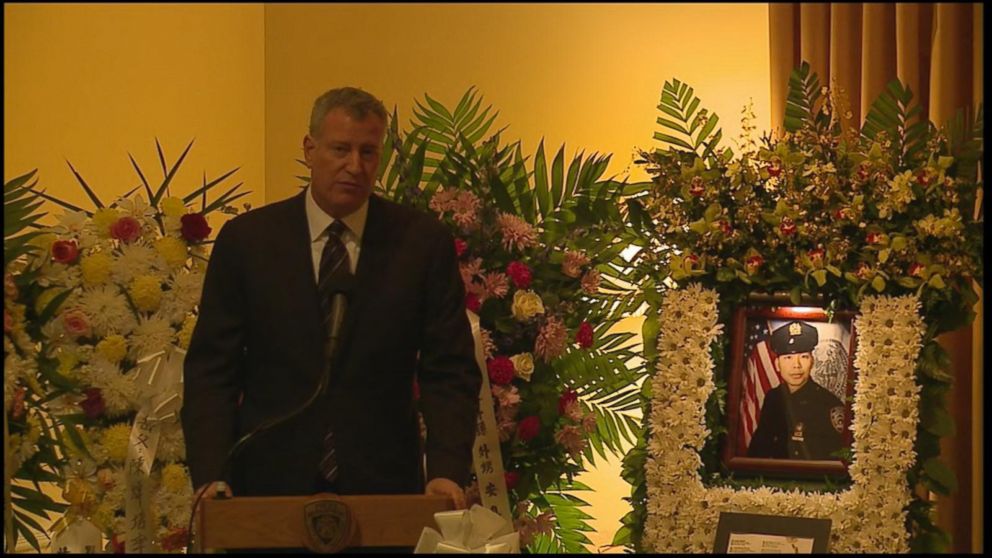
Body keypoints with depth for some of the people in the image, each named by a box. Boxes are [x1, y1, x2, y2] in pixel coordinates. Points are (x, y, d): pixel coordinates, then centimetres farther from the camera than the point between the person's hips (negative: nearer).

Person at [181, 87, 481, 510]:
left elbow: (450, 372, 0)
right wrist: (211, 475, -13)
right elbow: (211, 371, 0)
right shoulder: (246, 240, 1)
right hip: (270, 487, 0)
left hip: (382, 490, 0)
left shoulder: (422, 242, 1)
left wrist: (447, 472, -16)